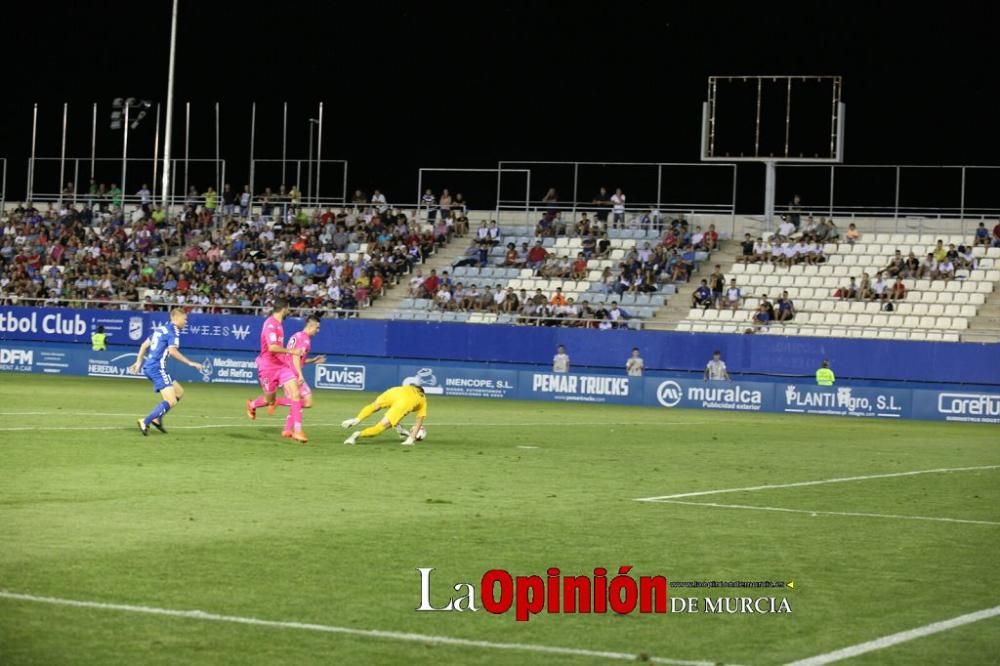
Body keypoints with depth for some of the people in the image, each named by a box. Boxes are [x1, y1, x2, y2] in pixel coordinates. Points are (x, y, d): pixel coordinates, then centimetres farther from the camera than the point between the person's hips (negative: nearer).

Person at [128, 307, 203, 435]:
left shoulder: (161, 328, 18)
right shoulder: (173, 331, -9)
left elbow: (144, 345, 24)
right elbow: (172, 351, -24)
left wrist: (138, 362, 31)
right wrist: (190, 363, -22)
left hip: (148, 367, 10)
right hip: (157, 368, -10)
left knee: (179, 392, 17)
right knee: (171, 402, -14)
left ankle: (157, 419, 11)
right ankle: (145, 422, -17)